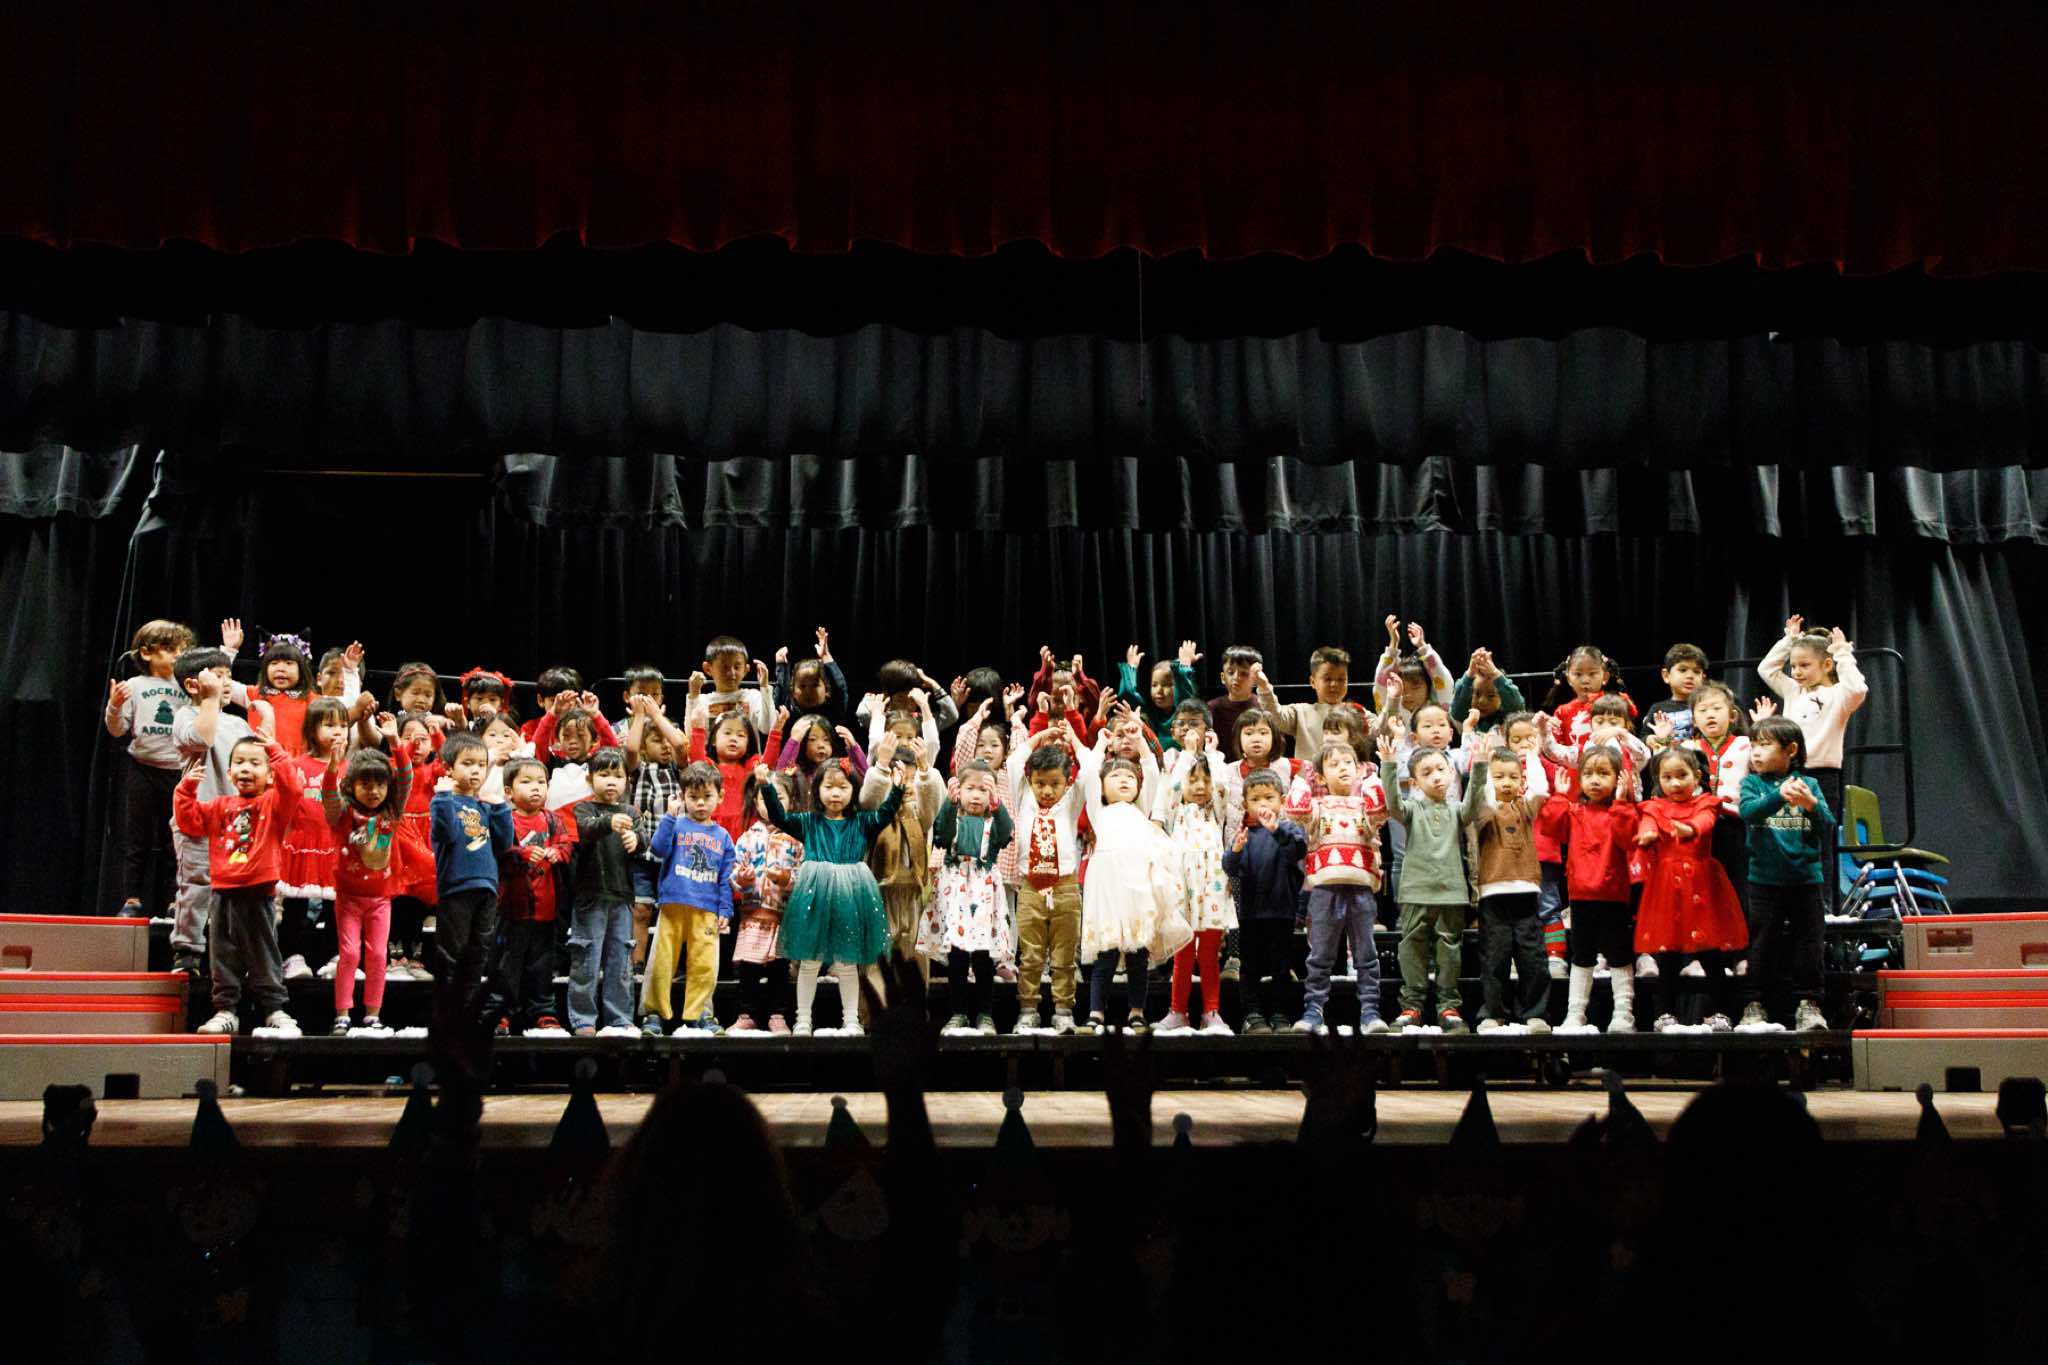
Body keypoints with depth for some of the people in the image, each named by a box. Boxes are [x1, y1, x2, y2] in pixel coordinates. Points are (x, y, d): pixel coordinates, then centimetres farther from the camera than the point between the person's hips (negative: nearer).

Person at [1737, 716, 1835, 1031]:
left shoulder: (1809, 785, 5)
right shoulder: (1753, 784, 3)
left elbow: (1827, 825, -3)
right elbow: (1749, 812, -17)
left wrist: (1811, 805, -25)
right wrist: (1780, 796, -34)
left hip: (1806, 878, 1)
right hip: (1765, 879, -1)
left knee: (1808, 942, 4)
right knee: (1762, 943, 2)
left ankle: (1808, 1003, 11)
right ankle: (1754, 1004, 7)